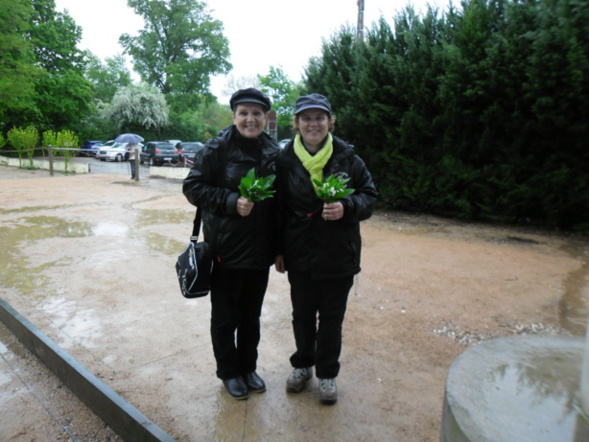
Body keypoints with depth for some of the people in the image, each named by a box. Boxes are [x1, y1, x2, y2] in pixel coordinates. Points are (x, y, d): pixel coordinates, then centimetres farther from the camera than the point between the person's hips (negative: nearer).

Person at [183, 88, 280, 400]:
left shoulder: (273, 153, 4)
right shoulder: (217, 148, -9)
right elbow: (192, 187, -9)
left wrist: (279, 247, 5)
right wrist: (231, 202, -22)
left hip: (260, 251, 4)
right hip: (226, 249, -4)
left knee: (251, 315, 18)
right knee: (225, 316, 12)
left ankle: (248, 368, 39)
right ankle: (229, 372, 34)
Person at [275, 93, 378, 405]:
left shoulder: (347, 157, -5)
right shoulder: (286, 160, -3)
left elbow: (369, 196, 1)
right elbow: (279, 209, 3)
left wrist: (346, 207, -20)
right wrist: (279, 250, 1)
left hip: (339, 256, 0)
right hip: (299, 254, 1)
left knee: (332, 318, 12)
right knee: (302, 315, 16)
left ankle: (327, 374, 33)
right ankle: (302, 365, 41)